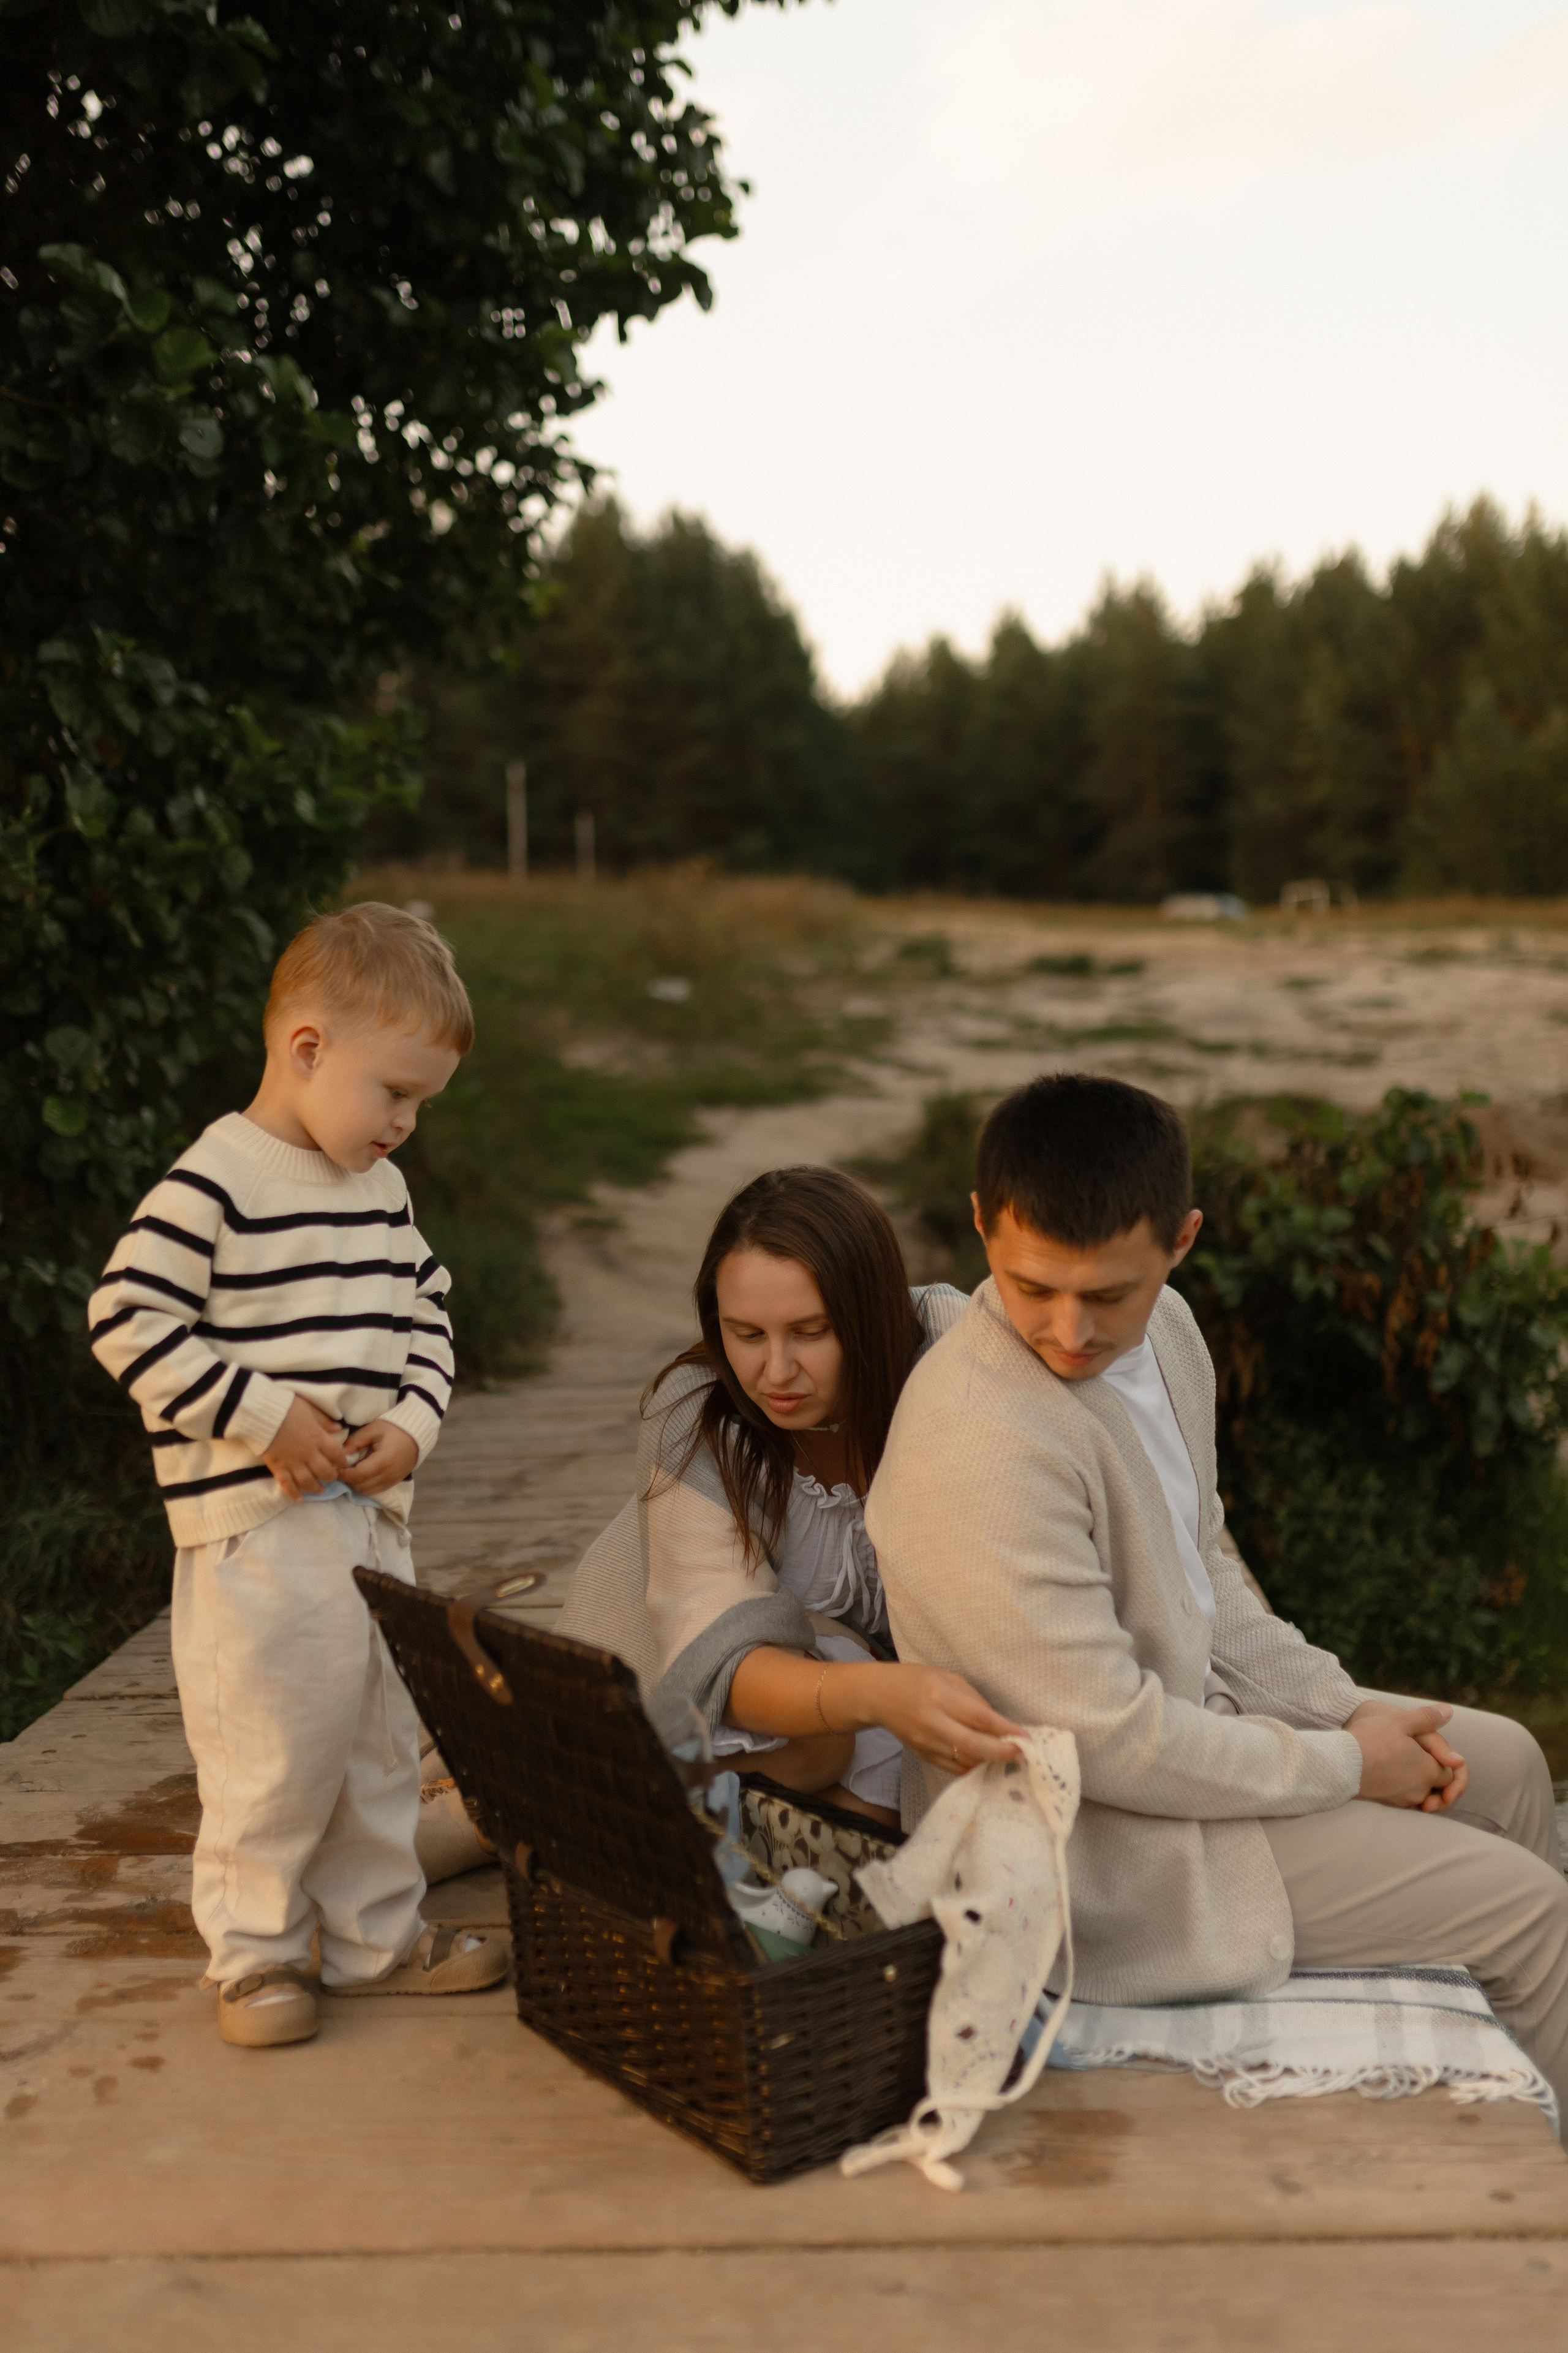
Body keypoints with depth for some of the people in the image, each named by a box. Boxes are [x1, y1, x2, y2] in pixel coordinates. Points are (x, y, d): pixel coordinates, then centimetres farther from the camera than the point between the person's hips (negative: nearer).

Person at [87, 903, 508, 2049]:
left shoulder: (383, 1189, 10)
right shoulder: (212, 1183, -14)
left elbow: (426, 1311, 17)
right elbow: (129, 1320, -18)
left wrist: (412, 1420, -2)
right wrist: (266, 1416, -19)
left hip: (375, 1518, 8)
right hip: (257, 1531, -8)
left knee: (383, 1732, 15)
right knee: (275, 1741, -2)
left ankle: (378, 1933, 30)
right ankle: (255, 1953, 17)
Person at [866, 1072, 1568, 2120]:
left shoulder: (1164, 1329, -3)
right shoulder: (979, 1445, -33)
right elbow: (1110, 1744, -28)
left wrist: (1345, 1708, 0)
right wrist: (1344, 1765, -16)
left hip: (1199, 1708, 9)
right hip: (1101, 1838, -9)